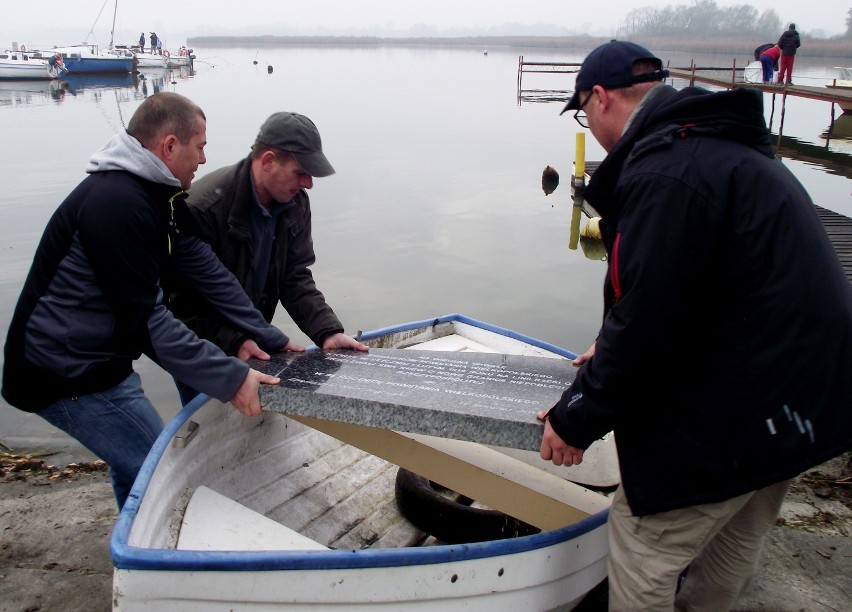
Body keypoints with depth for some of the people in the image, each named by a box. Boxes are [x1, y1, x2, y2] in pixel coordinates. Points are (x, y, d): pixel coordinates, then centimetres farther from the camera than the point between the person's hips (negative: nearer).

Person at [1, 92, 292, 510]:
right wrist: (230, 379, -25)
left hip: (99, 362, 10)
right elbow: (146, 320, -28)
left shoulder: (159, 197, 5)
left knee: (136, 469, 23)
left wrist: (273, 341, 1)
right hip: (66, 376, -10)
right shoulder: (116, 202, -26)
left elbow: (208, 273, 4)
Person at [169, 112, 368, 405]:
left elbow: (295, 278, -6)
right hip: (199, 345, -5)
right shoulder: (204, 206, -28)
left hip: (247, 339, 6)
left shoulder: (295, 204, -7)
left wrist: (328, 332, -20)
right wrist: (233, 341, -33)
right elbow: (183, 296, -24)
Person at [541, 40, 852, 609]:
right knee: (734, 537, 27)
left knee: (642, 540, 6)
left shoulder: (664, 174, -23)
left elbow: (645, 321, -23)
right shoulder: (728, 146, 11)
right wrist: (616, 349, 24)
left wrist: (577, 419, -10)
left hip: (744, 407, -10)